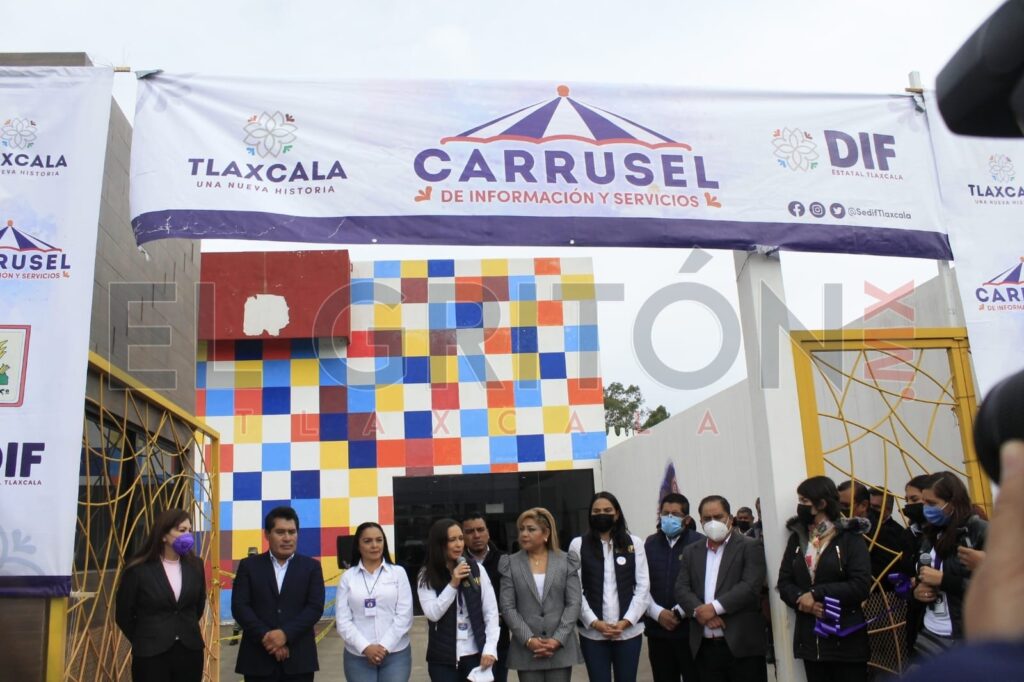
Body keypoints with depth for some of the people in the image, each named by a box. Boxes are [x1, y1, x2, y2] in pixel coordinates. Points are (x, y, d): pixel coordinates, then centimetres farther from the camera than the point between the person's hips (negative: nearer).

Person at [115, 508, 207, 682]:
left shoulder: (195, 566, 3)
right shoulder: (138, 570, -8)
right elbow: (123, 614, 2)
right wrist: (144, 640, 11)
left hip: (189, 651, 4)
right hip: (151, 654, -3)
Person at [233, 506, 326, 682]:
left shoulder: (311, 567, 7)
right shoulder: (249, 566, 6)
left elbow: (315, 607, -3)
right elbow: (239, 606, -3)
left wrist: (285, 634, -16)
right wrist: (266, 637, -14)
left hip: (298, 659, 0)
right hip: (258, 657, 0)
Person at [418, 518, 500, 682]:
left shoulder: (476, 569, -1)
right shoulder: (427, 576, -1)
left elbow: (491, 612, 1)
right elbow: (432, 614, -11)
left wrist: (490, 649, -8)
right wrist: (453, 584, -18)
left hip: (475, 655, 1)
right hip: (442, 658, -1)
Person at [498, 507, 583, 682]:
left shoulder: (566, 561, 4)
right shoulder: (510, 563, 4)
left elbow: (574, 603, -1)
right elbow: (508, 607, -1)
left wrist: (557, 640, -11)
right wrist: (528, 640, -12)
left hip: (561, 648, 0)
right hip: (526, 650, 0)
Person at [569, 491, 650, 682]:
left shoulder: (634, 543, 5)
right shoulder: (578, 545, 1)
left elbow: (643, 586, 2)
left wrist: (627, 621, -8)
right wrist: (594, 622, -11)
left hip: (629, 630, 1)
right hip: (592, 633, -1)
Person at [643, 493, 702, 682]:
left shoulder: (699, 543, -4)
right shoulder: (650, 544, 9)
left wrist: (679, 613, -10)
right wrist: (658, 613, -6)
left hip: (690, 629, -3)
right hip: (657, 630, 4)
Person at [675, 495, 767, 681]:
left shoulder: (749, 547, 2)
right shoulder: (691, 552, 15)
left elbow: (750, 586, -11)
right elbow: (681, 589, 7)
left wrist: (715, 607, -17)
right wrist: (698, 610, -13)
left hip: (742, 644, -4)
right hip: (705, 647, 4)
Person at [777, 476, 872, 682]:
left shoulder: (850, 538, -4)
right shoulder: (796, 538, 9)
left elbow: (861, 586, -13)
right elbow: (784, 583, 5)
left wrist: (816, 593, -16)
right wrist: (802, 599, -15)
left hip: (845, 637, -4)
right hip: (809, 638, 4)